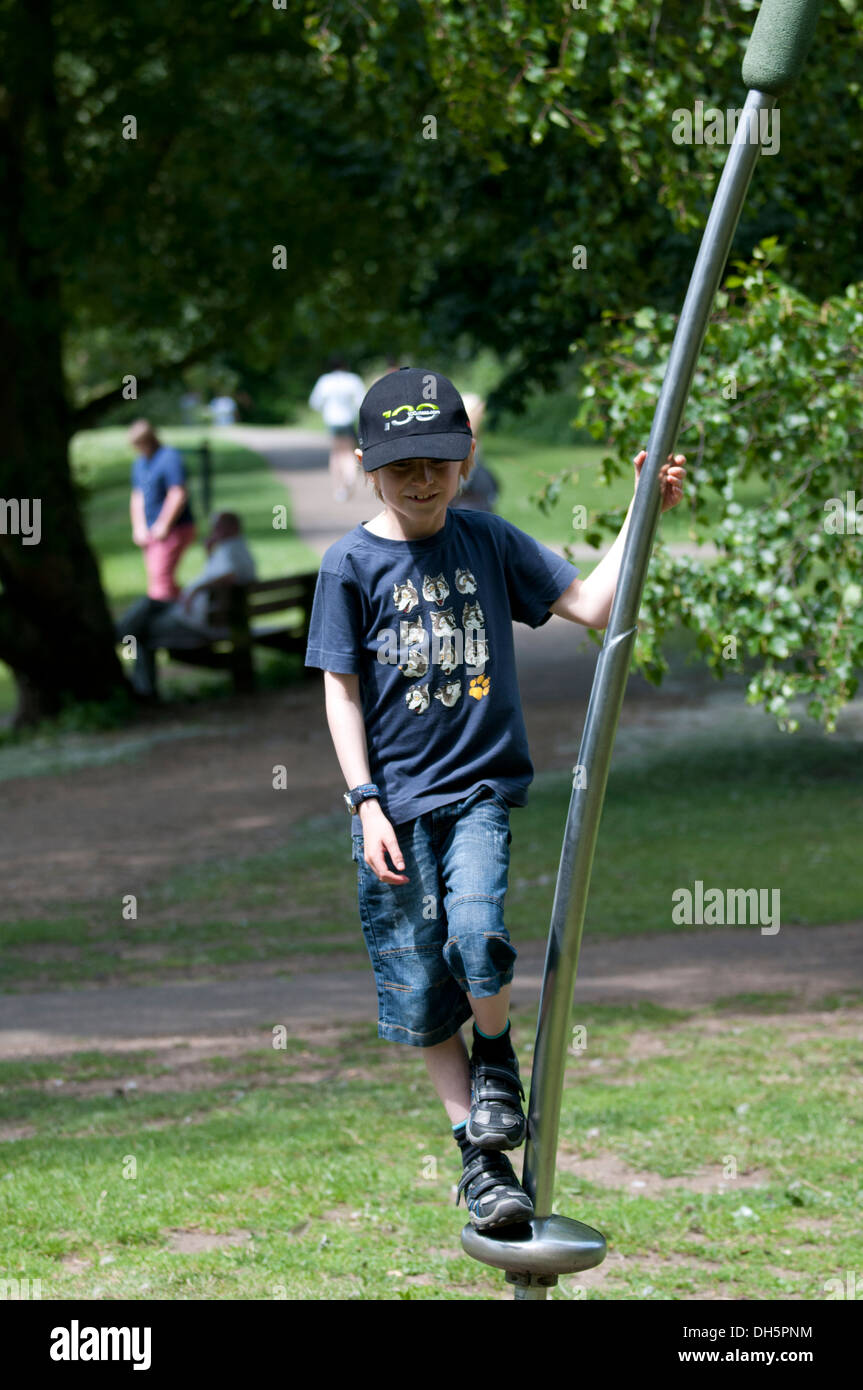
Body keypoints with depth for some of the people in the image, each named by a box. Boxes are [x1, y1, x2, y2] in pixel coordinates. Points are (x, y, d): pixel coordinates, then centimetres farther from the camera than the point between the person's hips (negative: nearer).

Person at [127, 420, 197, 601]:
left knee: (160, 575, -18)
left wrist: (163, 525, -16)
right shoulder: (139, 463, 17)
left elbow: (179, 494, -18)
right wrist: (139, 527, 8)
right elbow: (137, 497, 20)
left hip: (174, 530, -9)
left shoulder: (170, 457, -11)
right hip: (151, 532, 9)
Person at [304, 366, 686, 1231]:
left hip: (481, 786, 0)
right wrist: (366, 804, -8)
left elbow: (592, 605, 2)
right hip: (395, 798, 0)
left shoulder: (490, 542, 4)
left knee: (476, 938, -23)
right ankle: (480, 1155, 16)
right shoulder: (352, 563, -2)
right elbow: (341, 690, -1)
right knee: (417, 990, 2)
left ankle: (496, 1054, 9)